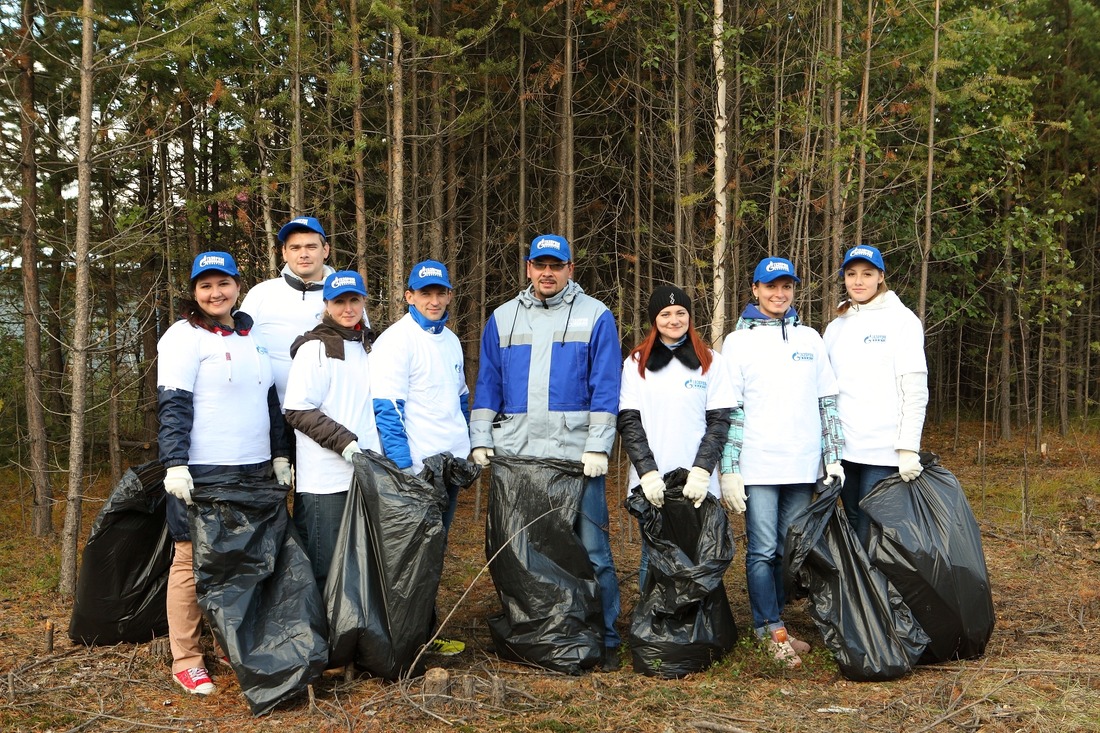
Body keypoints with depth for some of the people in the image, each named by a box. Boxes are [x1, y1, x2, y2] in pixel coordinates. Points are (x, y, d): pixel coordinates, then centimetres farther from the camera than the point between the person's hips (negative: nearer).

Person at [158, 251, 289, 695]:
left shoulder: (253, 337, 15)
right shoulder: (185, 336, -4)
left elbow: (271, 401, 21)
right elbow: (173, 407, -12)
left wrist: (279, 456, 17)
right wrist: (175, 465, -20)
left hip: (254, 468, 6)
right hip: (203, 472, -6)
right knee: (193, 561, 0)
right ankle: (185, 661, 10)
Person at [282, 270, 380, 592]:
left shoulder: (365, 347, 17)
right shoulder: (315, 347, -4)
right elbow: (297, 411, -12)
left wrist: (376, 452, 11)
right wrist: (346, 443, -18)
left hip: (364, 476, 7)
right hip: (325, 481, -6)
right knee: (323, 570, -2)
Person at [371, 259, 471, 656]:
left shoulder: (450, 340, 14)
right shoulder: (396, 340, -11)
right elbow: (386, 408, -16)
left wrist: (466, 448, 18)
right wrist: (403, 466, -20)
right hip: (417, 468, -8)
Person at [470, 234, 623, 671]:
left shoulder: (595, 316, 3)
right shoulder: (503, 318, 13)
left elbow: (605, 387, -3)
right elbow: (487, 384, 14)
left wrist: (597, 447, -10)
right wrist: (481, 439, 4)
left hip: (578, 454, -3)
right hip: (515, 454, 3)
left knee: (592, 550, -1)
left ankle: (605, 638, 10)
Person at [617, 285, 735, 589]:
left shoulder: (710, 362, 9)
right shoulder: (636, 364, 9)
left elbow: (719, 421, 3)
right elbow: (628, 423, 2)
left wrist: (701, 472, -10)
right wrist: (648, 473, -10)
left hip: (699, 485, 0)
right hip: (649, 484, 0)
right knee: (653, 560, 3)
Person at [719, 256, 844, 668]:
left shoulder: (810, 339, 13)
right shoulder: (738, 341, 3)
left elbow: (827, 402, 13)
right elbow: (728, 410, -1)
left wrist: (834, 457, 6)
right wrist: (728, 469, -7)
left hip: (803, 466, 4)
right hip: (757, 466, -3)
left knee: (789, 551, 8)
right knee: (762, 550, -5)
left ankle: (769, 627, 19)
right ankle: (775, 630, 5)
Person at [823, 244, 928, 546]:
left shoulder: (901, 320, -1)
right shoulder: (835, 327, 14)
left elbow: (915, 388, -8)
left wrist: (909, 447, -14)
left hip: (884, 450, -5)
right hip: (843, 448, 5)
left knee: (871, 533, -7)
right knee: (856, 528, 10)